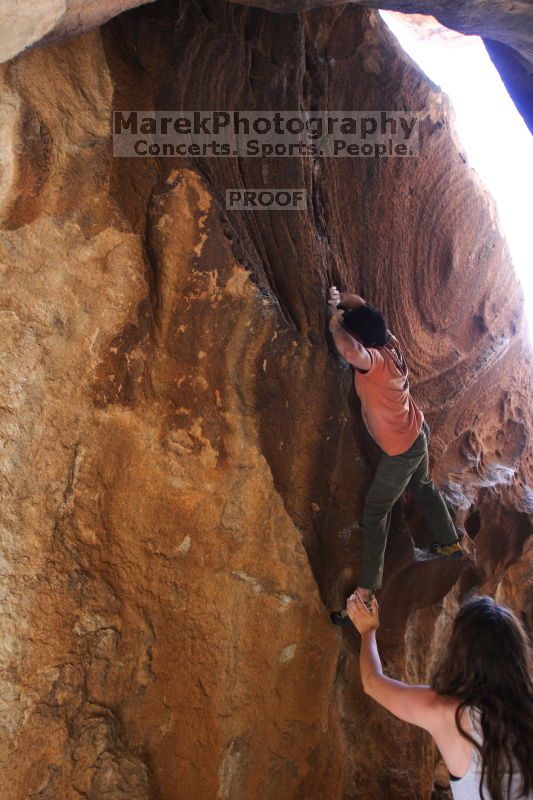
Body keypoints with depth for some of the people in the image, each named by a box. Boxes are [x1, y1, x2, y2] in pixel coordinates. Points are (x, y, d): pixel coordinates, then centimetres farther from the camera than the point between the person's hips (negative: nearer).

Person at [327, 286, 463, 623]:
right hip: (417, 432, 9)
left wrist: (335, 325, -37)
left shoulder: (374, 360, -34)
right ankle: (450, 543, 53)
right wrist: (343, 299, -14)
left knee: (375, 513, -1)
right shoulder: (390, 342, -10)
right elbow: (363, 307, 6)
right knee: (424, 486, 32)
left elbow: (350, 351, -58)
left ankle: (366, 593, 4)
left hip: (401, 449, -9)